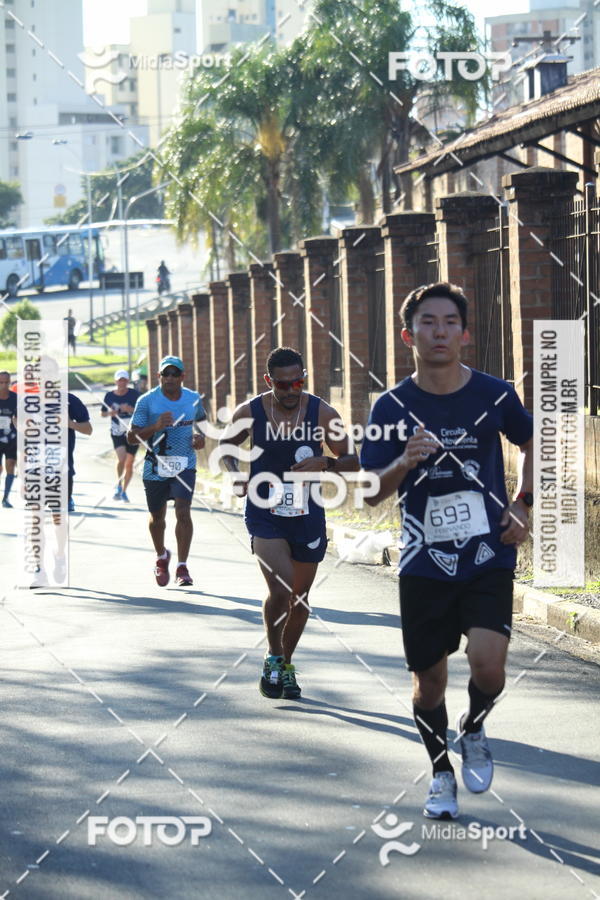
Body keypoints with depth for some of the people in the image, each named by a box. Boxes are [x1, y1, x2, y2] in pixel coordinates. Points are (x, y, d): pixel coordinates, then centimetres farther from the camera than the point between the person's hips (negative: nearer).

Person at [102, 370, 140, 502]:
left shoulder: (134, 394, -3)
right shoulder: (109, 395, 1)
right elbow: (103, 414, 10)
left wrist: (130, 409, -20)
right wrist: (110, 412, -12)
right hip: (117, 433, -1)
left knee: (129, 463, 6)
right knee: (121, 458, -21)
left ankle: (124, 491, 22)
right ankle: (118, 485, 0)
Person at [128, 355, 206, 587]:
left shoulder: (194, 399, 1)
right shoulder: (147, 401, -9)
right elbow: (131, 437, -10)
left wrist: (198, 435, 1)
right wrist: (155, 427, -25)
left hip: (184, 466, 0)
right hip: (155, 468, 0)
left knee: (183, 512, -16)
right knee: (157, 517, 13)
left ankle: (182, 566, -10)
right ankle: (161, 557, 41)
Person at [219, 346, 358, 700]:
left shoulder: (322, 414, -8)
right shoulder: (250, 413, -8)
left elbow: (353, 462, -3)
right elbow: (226, 444, 12)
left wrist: (324, 463, -23)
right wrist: (235, 473, -8)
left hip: (308, 516, 2)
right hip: (265, 515, -2)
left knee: (300, 596, 13)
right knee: (281, 588, -21)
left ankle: (286, 665, 34)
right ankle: (274, 657, 2)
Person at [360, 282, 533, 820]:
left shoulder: (495, 395, -3)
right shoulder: (393, 407, -5)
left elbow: (532, 443, 17)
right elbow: (372, 493, -3)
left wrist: (523, 506, 5)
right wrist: (404, 463, -23)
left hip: (489, 557, -1)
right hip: (425, 565, 1)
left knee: (488, 663, -19)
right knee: (429, 679, 8)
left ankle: (474, 730, 15)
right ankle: (442, 774, 32)